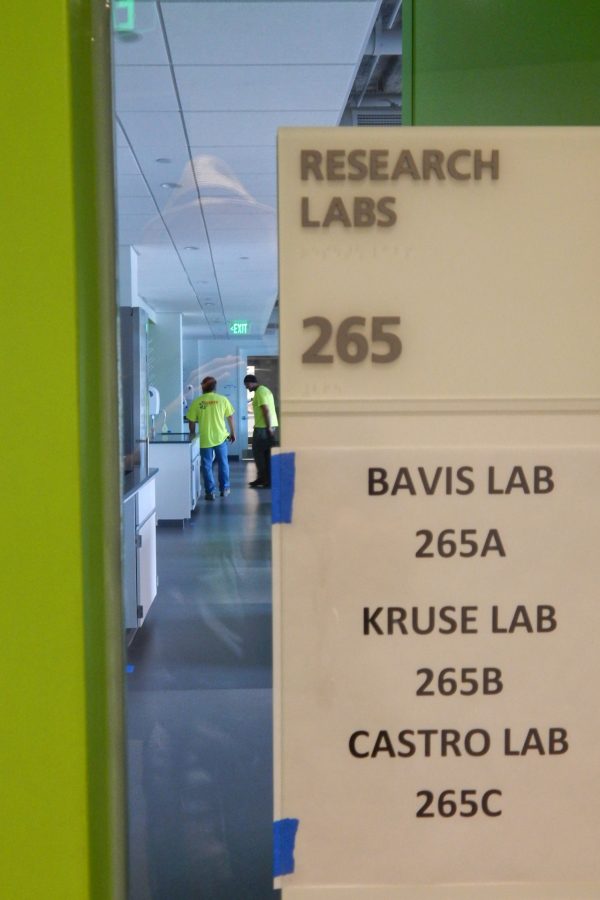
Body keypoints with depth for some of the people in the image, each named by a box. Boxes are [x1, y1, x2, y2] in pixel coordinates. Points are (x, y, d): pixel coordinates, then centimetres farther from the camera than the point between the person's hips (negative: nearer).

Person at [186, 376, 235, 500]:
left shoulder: (196, 402, -5)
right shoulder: (222, 400, -2)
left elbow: (191, 421, -3)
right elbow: (230, 417, 4)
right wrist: (232, 432, 16)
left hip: (204, 439, -1)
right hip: (220, 437, 1)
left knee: (207, 466, 7)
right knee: (223, 463, 16)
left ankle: (210, 492, 8)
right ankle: (224, 489, 23)